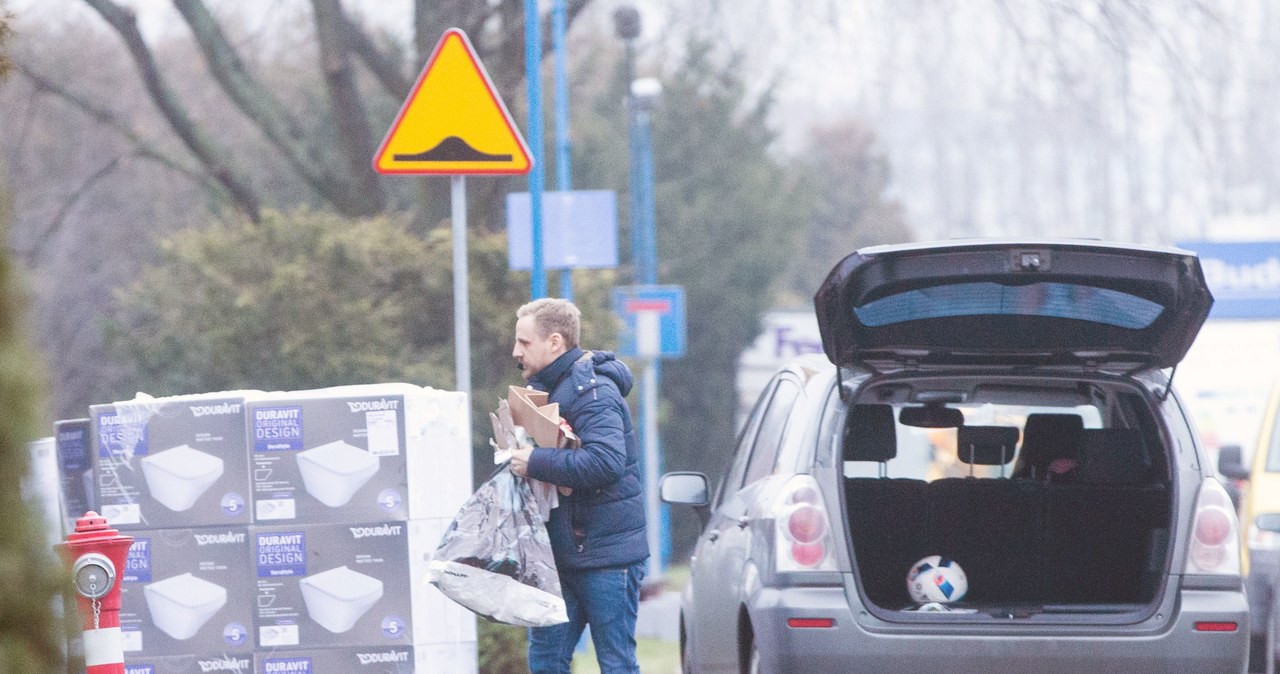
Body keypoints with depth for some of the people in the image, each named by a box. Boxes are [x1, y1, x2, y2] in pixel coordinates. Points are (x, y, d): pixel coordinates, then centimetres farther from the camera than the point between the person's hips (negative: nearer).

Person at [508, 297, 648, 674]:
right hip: (564, 554, 9)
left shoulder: (592, 391, -16)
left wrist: (536, 462, -25)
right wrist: (518, 455, 3)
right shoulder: (550, 388, 14)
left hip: (606, 556, -9)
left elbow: (606, 461, -31)